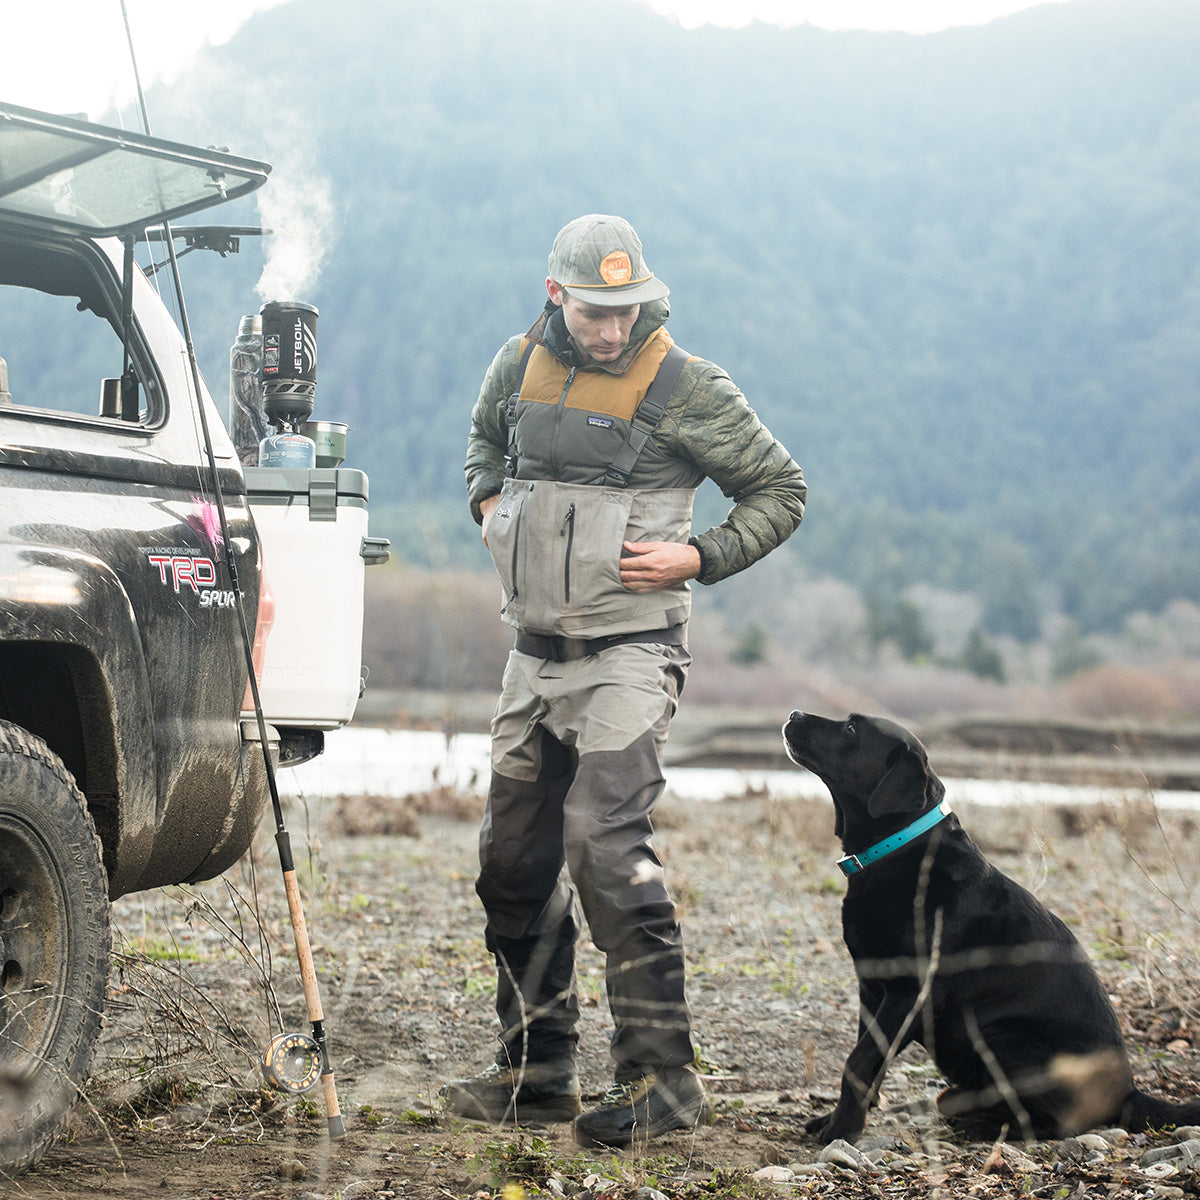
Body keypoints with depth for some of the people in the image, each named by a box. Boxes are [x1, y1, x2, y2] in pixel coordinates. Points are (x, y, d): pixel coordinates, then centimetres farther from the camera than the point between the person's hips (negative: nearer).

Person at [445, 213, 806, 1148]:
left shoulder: (686, 389, -9)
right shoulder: (521, 365, 6)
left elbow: (781, 491, 0)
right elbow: (487, 437, 30)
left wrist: (698, 558, -12)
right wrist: (490, 505, 11)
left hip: (629, 656, -7)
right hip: (536, 652, 7)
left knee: (604, 842, -20)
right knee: (515, 858, 9)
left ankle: (663, 1076, -15)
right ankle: (536, 1071, 21)